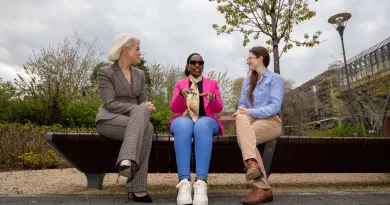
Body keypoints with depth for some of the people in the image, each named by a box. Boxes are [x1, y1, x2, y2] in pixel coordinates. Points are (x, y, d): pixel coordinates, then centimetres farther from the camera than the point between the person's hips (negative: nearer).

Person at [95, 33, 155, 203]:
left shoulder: (139, 74, 17)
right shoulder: (105, 72, -1)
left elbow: (143, 102, 13)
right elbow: (110, 103, -12)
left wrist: (146, 108, -13)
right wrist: (138, 109, -23)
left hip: (137, 117, 5)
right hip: (109, 120, -4)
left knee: (143, 111, -33)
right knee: (146, 129, -33)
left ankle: (127, 161, -42)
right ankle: (138, 188, -36)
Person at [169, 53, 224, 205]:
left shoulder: (212, 83, 17)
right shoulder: (180, 84, 18)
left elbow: (218, 108, 4)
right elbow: (174, 108, 2)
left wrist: (213, 98, -20)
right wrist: (181, 94, -19)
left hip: (206, 121, 0)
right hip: (183, 120, 0)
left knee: (201, 126, -38)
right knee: (184, 126, -38)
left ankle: (201, 182, -51)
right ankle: (184, 182, -49)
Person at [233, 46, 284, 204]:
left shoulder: (275, 79, 4)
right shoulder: (247, 82, 22)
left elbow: (275, 107, -9)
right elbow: (243, 104, 14)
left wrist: (250, 111, -19)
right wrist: (240, 110, -10)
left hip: (270, 121, -4)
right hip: (252, 121, 4)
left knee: (243, 137, -33)